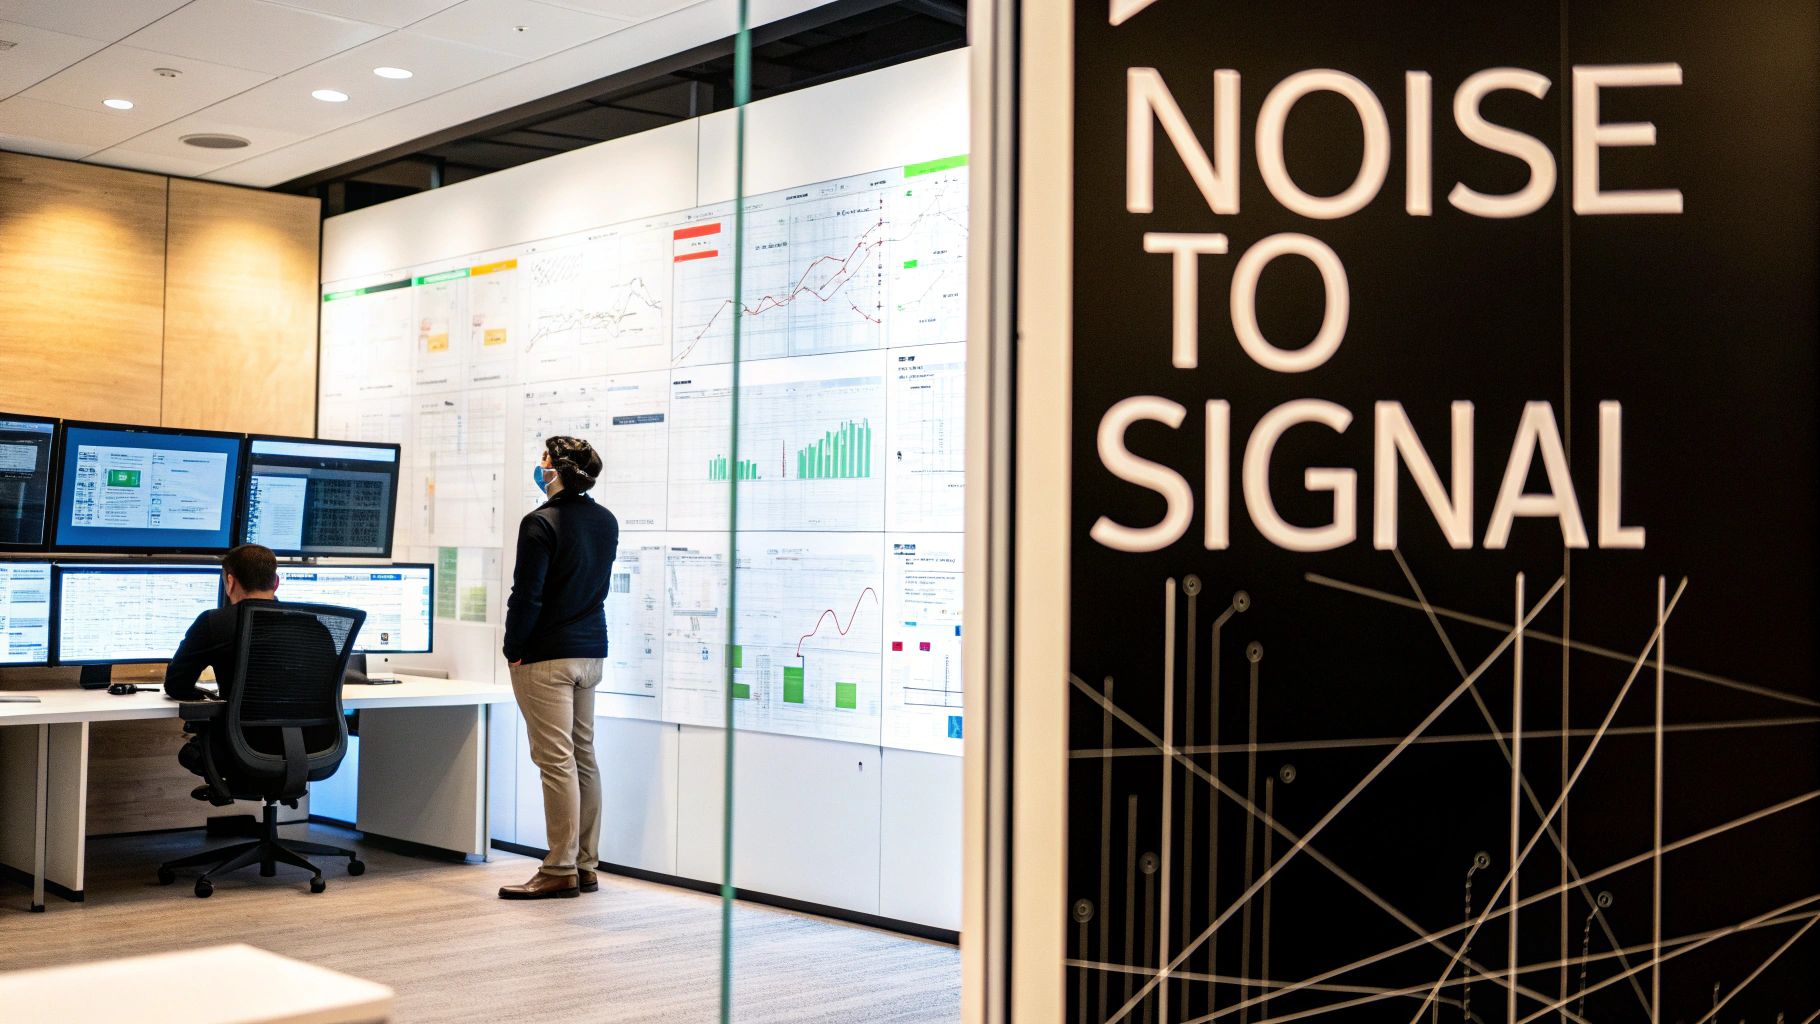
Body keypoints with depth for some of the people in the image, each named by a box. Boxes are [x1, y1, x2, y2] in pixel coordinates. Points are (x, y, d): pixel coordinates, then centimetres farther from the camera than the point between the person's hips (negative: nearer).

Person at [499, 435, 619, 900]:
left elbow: (526, 595, -17)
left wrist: (513, 649, -5)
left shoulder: (541, 523, -14)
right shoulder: (605, 521, 8)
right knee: (583, 757, 12)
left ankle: (560, 871, -3)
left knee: (556, 760, -6)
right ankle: (586, 866, 16)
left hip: (546, 657, -8)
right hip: (591, 651, 8)